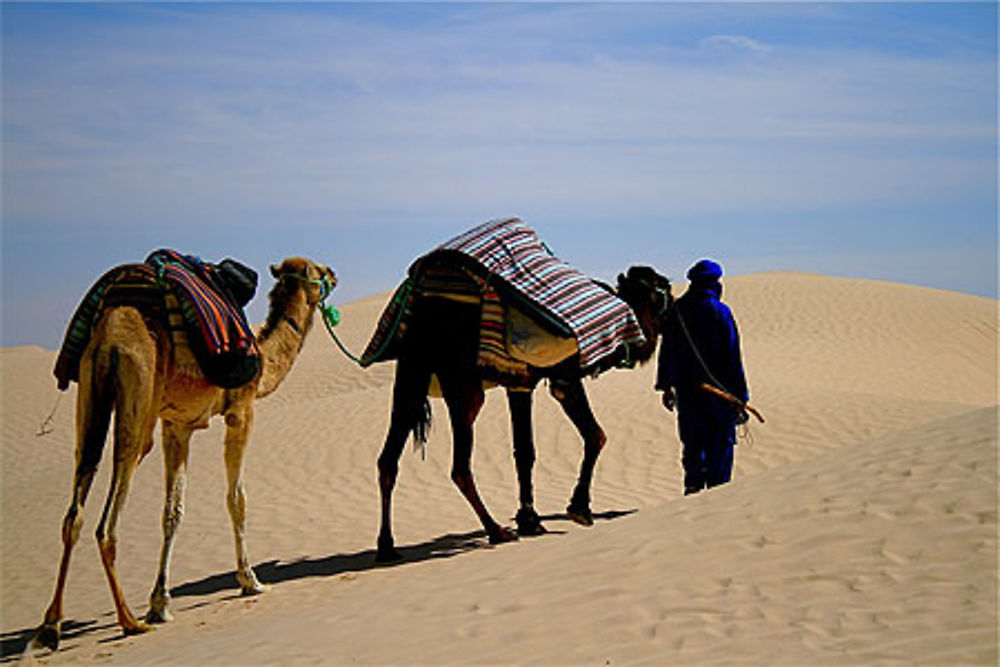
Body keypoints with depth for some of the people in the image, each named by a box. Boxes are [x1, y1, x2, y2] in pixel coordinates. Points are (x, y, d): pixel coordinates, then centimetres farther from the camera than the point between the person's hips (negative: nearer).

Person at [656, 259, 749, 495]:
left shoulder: (675, 311, 6)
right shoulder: (719, 311, -9)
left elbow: (666, 352, 14)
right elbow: (733, 357, -10)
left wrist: (665, 386, 24)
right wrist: (740, 396, -6)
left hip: (685, 391, 5)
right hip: (717, 390, -5)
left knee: (692, 442, 14)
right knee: (721, 442, 4)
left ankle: (693, 484, 5)